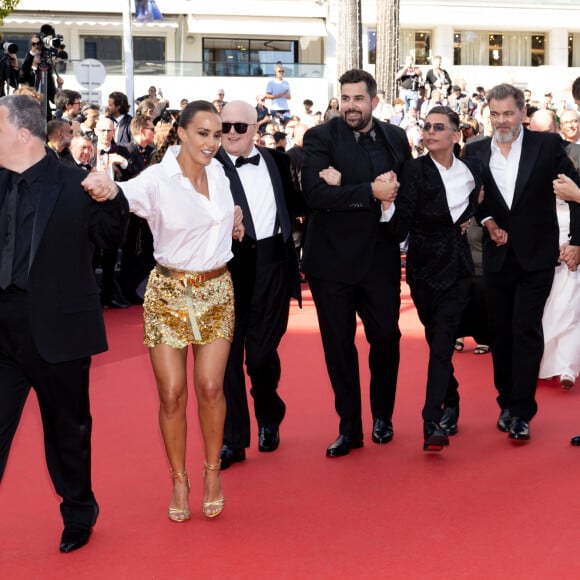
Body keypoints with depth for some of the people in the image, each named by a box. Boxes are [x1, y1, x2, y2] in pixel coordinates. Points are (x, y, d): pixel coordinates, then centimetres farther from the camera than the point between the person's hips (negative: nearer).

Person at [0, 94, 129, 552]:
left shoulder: (75, 183, -9)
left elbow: (111, 236, -10)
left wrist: (111, 194, -27)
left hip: (57, 326, -3)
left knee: (67, 428, 15)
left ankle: (79, 512, 38)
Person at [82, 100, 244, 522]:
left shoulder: (218, 171, 1)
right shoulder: (157, 179, -16)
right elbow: (127, 196, -38)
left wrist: (233, 215, 4)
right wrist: (106, 187, -60)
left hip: (217, 289, 3)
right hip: (169, 292, -3)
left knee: (210, 387, 1)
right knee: (172, 393, 0)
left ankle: (212, 472, 21)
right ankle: (179, 479, 19)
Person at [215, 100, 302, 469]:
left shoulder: (277, 161, 9)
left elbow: (292, 204, 15)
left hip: (271, 269, 2)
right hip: (227, 269, -2)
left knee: (262, 354, 4)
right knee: (227, 354, 3)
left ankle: (269, 419, 32)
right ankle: (233, 439, 15)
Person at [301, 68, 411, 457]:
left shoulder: (395, 138, 4)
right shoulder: (320, 138, -7)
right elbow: (315, 195, -18)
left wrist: (345, 187, -16)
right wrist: (371, 192, -24)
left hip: (380, 257, 2)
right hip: (332, 260, -2)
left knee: (386, 338, 12)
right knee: (339, 346, 7)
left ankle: (383, 416, 34)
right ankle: (349, 428, 21)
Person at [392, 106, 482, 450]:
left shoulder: (472, 170, 1)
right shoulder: (414, 170, -8)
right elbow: (403, 224, -16)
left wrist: (472, 218, 4)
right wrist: (387, 204, -33)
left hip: (458, 266, 1)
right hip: (425, 265, -1)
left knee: (442, 342, -9)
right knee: (437, 340, 11)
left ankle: (433, 423, -13)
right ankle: (451, 407, 30)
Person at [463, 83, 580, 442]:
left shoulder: (547, 145, -6)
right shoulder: (476, 152, 2)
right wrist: (487, 221, -8)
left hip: (536, 255, -3)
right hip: (498, 255, 3)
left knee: (526, 330, -7)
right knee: (500, 331, 10)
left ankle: (521, 412, -1)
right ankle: (507, 402, 23)